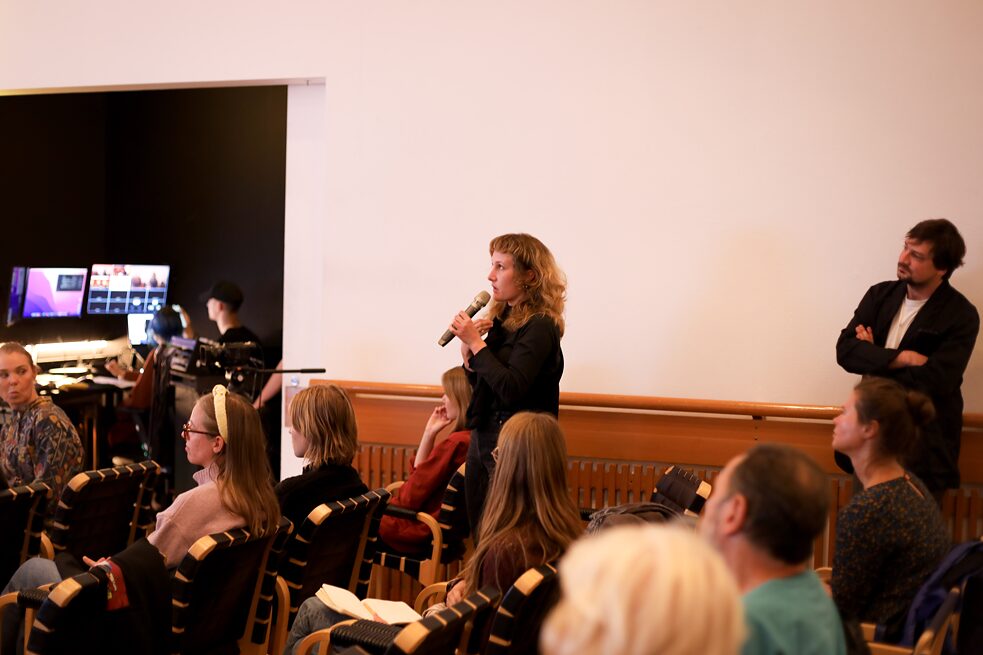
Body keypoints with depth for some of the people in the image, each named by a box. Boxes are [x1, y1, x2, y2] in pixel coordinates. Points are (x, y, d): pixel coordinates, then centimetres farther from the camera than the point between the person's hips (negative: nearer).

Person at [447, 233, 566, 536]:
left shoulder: (540, 326, -13)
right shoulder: (503, 319, 9)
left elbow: (510, 389, -23)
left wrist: (476, 343, -16)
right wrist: (468, 350, -1)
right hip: (483, 437, 8)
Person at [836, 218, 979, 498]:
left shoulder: (961, 316, -11)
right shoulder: (880, 295, 5)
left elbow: (933, 382, -20)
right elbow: (844, 349, -5)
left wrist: (874, 359, -8)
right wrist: (902, 358, -18)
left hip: (925, 446, -5)